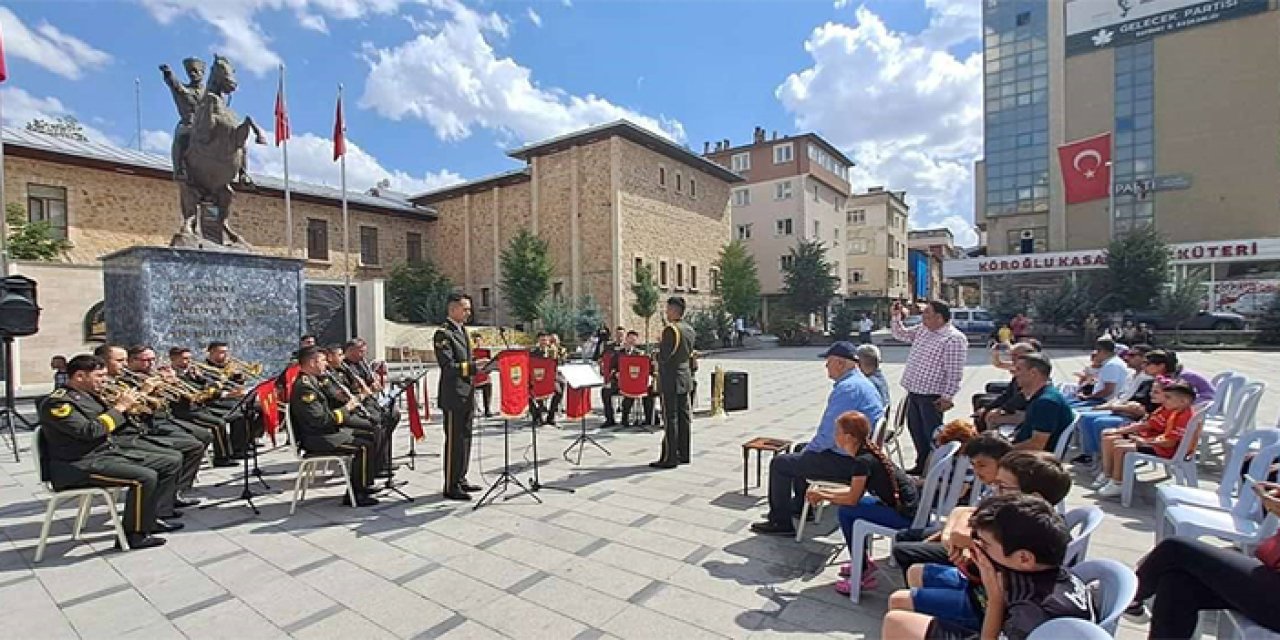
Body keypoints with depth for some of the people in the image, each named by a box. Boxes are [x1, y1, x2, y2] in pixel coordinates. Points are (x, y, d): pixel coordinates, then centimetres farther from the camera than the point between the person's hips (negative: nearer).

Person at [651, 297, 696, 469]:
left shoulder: (671, 329, -18)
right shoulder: (689, 329, 9)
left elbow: (663, 356, -20)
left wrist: (658, 347, -1)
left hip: (671, 380, -9)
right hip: (685, 378, 9)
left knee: (670, 418, -3)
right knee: (683, 417, 13)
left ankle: (669, 458, 2)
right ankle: (683, 454, 21)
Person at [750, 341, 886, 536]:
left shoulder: (846, 388, -24)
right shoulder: (862, 382, 9)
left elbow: (829, 434, -26)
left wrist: (808, 450, -7)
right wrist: (808, 448, 15)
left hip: (846, 462, -11)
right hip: (858, 455, 11)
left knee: (779, 463, -4)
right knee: (802, 449, 29)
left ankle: (780, 522, 9)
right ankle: (800, 505, 43)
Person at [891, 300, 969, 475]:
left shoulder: (954, 339, -17)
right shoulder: (922, 330, 9)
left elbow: (955, 372, -19)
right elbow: (900, 335, 23)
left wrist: (947, 397, -21)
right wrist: (896, 317, 8)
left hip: (931, 396, -9)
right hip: (914, 392, 9)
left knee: (932, 434, 1)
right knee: (915, 429, 18)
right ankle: (922, 464, 34)